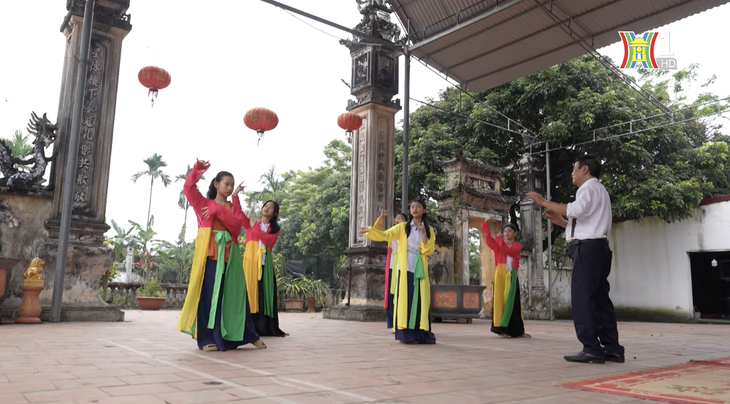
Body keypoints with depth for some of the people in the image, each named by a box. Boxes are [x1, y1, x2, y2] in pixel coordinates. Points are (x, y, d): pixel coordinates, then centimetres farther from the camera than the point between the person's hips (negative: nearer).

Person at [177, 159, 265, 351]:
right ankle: (208, 339, 0)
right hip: (209, 254, -3)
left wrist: (219, 210, -11)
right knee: (209, 295, -3)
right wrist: (197, 168, -8)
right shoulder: (203, 203, 10)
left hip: (229, 255, 3)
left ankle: (248, 335, 12)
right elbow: (188, 188, -4)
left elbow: (236, 226, -3)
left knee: (234, 295, 6)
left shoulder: (234, 207, 15)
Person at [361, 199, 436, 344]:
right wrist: (370, 230, -20)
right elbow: (385, 235, -5)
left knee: (421, 301, 2)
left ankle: (422, 335, 7)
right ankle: (407, 335, -5)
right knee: (406, 300, -6)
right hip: (405, 269, -2)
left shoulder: (429, 231, 10)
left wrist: (423, 233, -12)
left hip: (421, 270, 2)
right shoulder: (402, 227, 5)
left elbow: (429, 251, 0)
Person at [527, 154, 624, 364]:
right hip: (596, 247, 10)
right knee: (599, 299, 8)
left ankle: (591, 349, -11)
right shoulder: (596, 190, 28)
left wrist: (543, 202, -19)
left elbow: (575, 209, -25)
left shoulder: (591, 187, -3)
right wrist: (561, 222, 18)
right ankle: (612, 349, 10)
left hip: (588, 247, -10)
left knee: (582, 298, -10)